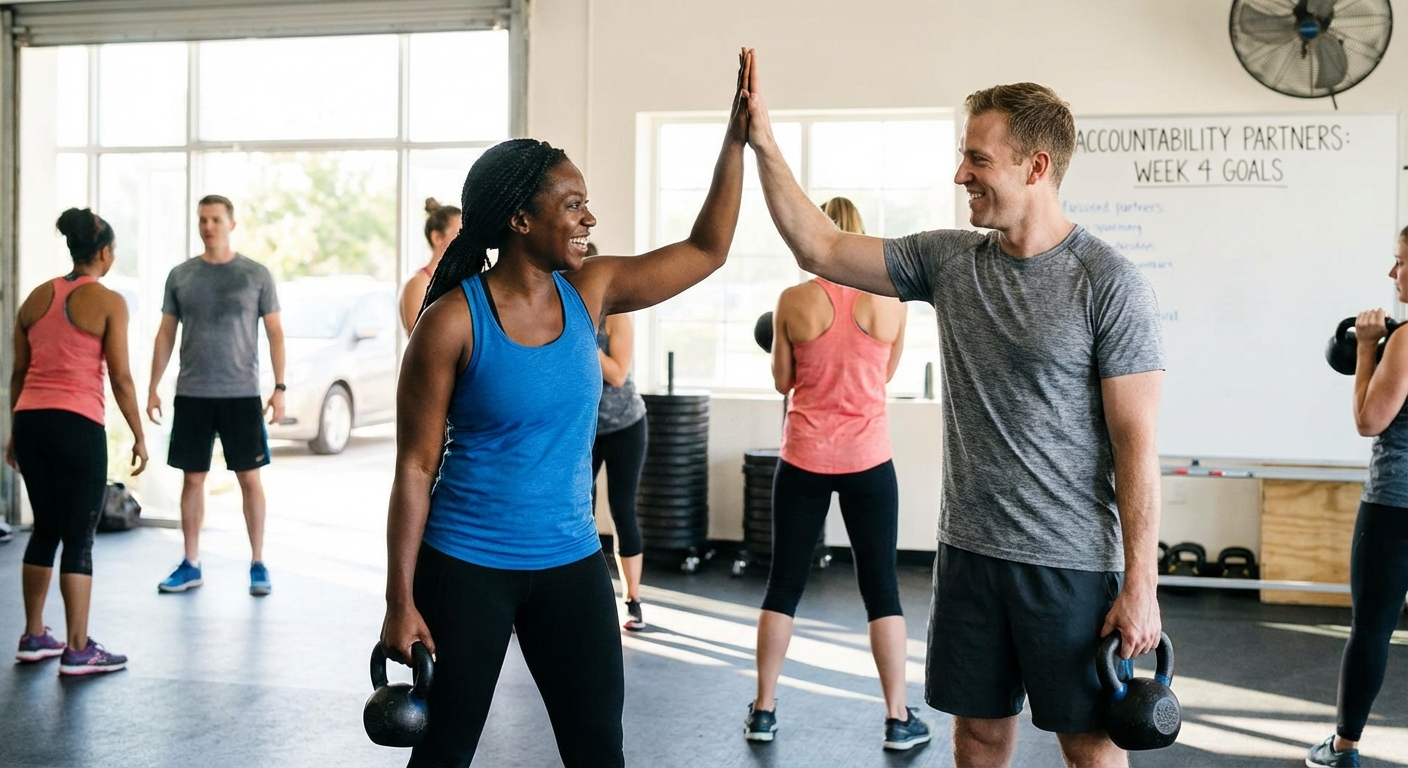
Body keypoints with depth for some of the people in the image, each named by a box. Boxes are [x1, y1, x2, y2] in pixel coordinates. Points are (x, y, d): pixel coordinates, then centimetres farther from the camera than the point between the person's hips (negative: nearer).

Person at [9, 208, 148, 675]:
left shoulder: (36, 298, 12)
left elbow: (19, 372, 14)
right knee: (79, 537, 0)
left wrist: (15, 432, 22)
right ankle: (78, 650, 4)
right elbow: (120, 378, -8)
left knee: (46, 528, 18)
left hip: (31, 421, 6)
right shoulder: (109, 302, -6)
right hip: (78, 425, -6)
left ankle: (33, 637, 25)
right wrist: (139, 436, 0)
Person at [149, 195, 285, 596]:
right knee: (192, 478, 7)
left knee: (249, 478, 2)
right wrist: (153, 388, 6)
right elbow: (165, 334, 10)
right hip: (191, 395, 2)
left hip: (242, 395, -2)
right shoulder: (180, 275, 6)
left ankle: (258, 564, 11)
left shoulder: (256, 275, 1)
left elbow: (275, 333, 1)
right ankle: (191, 565, 17)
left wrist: (279, 387, -6)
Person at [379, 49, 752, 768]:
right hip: (466, 567, -4)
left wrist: (737, 137, -2)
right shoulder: (452, 321, -14)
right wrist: (401, 601, -12)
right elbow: (416, 467, -11)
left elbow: (706, 250, 6)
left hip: (571, 563, 5)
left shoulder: (588, 291, 0)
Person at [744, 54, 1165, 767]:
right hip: (967, 550, 5)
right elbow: (820, 249, 8)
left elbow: (1136, 441, -12)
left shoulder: (1110, 282, -11)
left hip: (1071, 562, -4)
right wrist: (763, 144, 2)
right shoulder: (948, 260, 3)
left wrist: (1140, 583, -13)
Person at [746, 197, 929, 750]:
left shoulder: (794, 301, -7)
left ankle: (763, 711, 15)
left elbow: (783, 382, 2)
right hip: (868, 459, 0)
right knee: (881, 587, 8)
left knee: (784, 583, 10)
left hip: (804, 459, 0)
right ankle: (899, 719, 11)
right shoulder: (890, 301, -4)